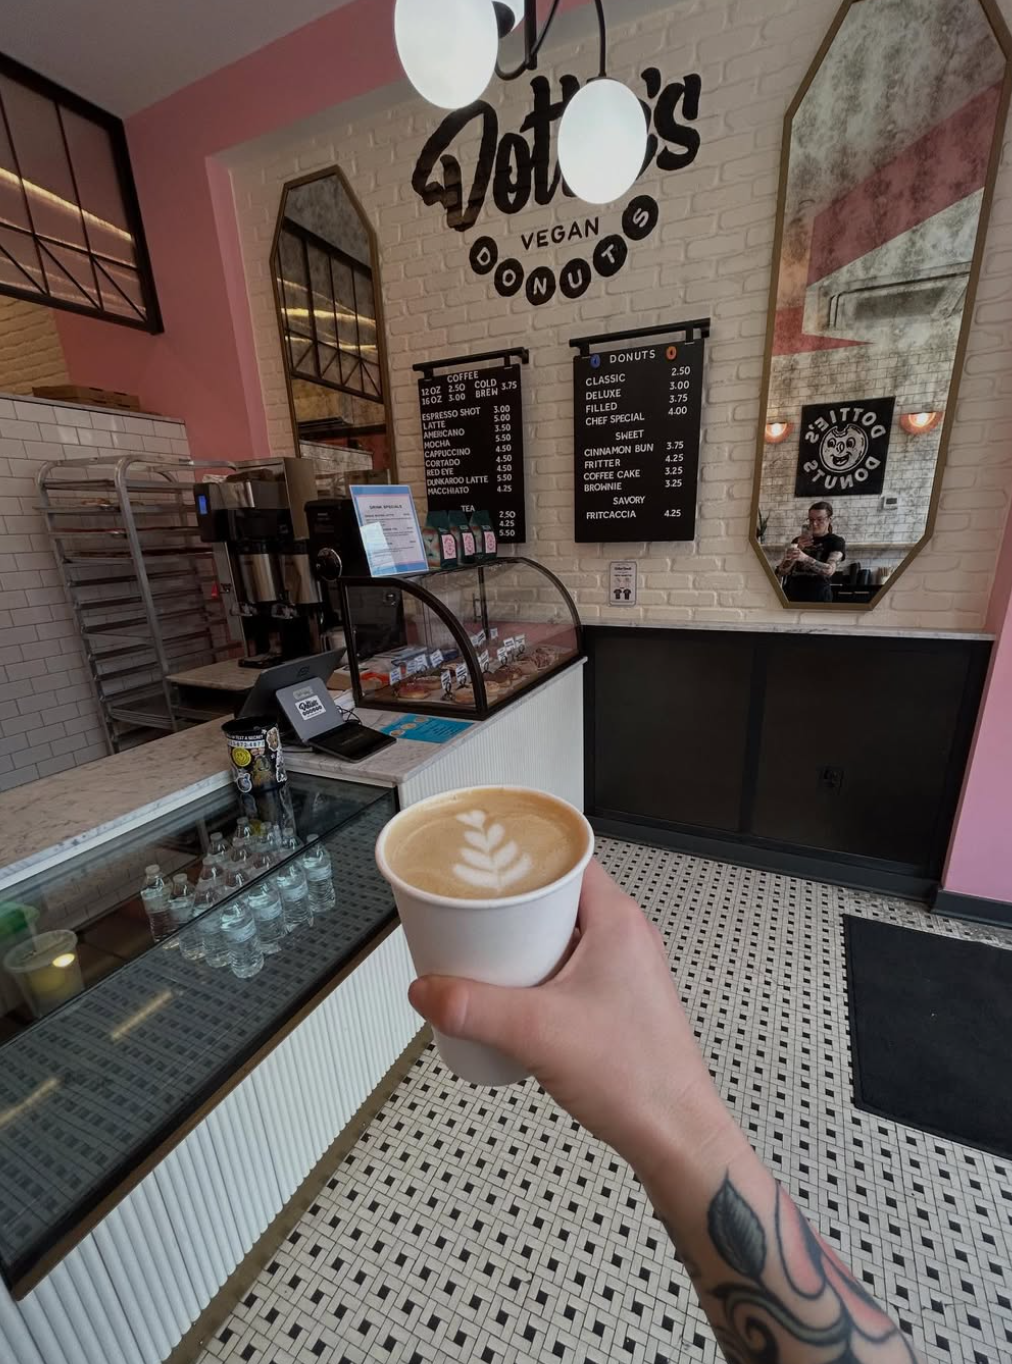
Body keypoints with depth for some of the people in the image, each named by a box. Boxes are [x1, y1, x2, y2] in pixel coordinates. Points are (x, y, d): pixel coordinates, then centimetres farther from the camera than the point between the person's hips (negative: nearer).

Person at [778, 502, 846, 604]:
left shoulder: (836, 541, 5)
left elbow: (830, 570, -14)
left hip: (819, 598, -4)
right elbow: (782, 571, 3)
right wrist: (797, 549, -13)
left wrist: (805, 558, -30)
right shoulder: (798, 541, 15)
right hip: (793, 597, 4)